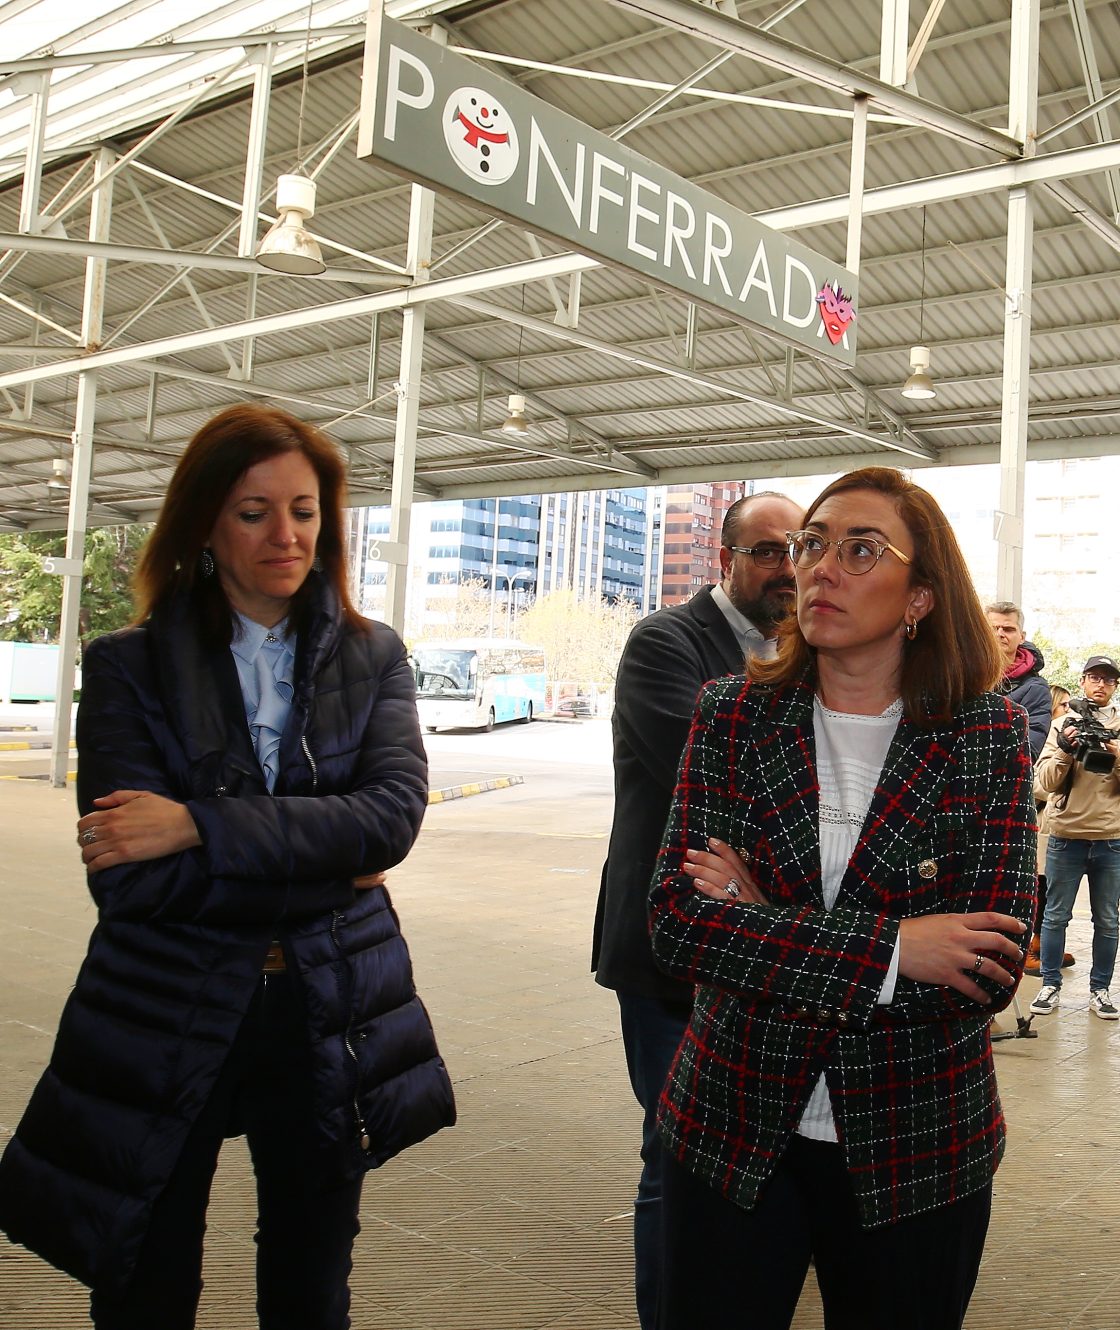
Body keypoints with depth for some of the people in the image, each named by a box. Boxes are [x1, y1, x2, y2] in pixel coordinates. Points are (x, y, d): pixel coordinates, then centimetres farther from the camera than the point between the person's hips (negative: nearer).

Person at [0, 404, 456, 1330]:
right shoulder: (129, 668, -6)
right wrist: (327, 866, -16)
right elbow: (126, 876, -17)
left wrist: (200, 825, -23)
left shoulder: (373, 658, 0)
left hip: (329, 1019, 2)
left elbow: (395, 813, -16)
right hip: (166, 1023, -1)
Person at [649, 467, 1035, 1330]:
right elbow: (675, 922, -14)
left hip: (914, 1153, 0)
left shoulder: (990, 734, -8)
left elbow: (991, 972, -15)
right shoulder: (734, 716, -5)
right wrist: (886, 951, -22)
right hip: (733, 1133, 1)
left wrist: (763, 932, -17)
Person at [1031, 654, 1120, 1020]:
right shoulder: (1063, 724, 5)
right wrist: (1065, 751, -16)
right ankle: (1050, 985, 14)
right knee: (1056, 916, 5)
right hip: (1066, 835, -1)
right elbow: (1044, 782, -2)